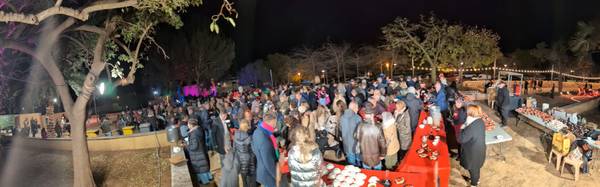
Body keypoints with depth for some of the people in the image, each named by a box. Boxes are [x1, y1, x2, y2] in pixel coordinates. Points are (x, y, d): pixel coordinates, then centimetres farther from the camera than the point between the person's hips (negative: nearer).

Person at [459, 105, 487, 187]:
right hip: (480, 149, 8)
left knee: (472, 169, 18)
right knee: (476, 167, 31)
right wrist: (465, 127, -4)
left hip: (473, 152, -8)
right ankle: (476, 179, 54)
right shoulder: (480, 121, -10)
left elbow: (461, 139, -27)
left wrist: (462, 129, -16)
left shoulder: (471, 128, -37)